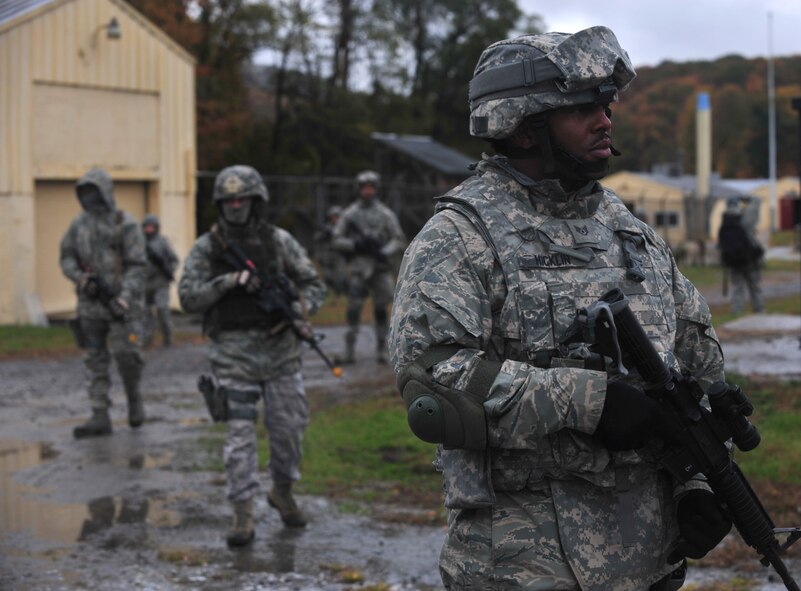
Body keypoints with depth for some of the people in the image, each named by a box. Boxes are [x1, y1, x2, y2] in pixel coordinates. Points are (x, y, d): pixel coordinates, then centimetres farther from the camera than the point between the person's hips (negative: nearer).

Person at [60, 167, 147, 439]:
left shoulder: (125, 224, -7)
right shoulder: (79, 224, 7)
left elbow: (136, 266, -11)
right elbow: (67, 257, 12)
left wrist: (124, 299, -21)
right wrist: (80, 278, -9)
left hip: (121, 302, -5)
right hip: (90, 303, 5)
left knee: (126, 353, -12)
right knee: (95, 361, 4)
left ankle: (134, 396, 16)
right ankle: (100, 417, 6)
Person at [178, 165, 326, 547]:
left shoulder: (279, 241, 2)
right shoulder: (206, 248, 0)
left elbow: (314, 285, 7)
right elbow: (188, 298, -6)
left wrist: (298, 308, -14)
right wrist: (228, 281, -19)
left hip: (279, 348, 2)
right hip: (233, 352, -1)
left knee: (289, 426, 4)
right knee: (239, 432, -5)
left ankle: (283, 492, 31)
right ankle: (243, 516, -2)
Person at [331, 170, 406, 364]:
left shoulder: (386, 214, 6)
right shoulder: (349, 214, 5)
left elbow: (399, 239, 6)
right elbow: (337, 239, 6)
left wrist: (385, 252, -12)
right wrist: (354, 244, -11)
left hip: (380, 265, 1)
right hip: (359, 266, -1)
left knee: (381, 308, 3)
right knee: (354, 306, -8)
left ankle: (381, 349, 11)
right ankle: (349, 351, -6)